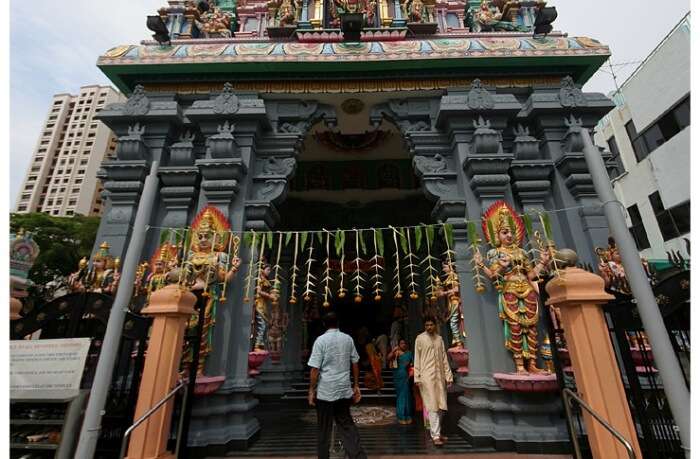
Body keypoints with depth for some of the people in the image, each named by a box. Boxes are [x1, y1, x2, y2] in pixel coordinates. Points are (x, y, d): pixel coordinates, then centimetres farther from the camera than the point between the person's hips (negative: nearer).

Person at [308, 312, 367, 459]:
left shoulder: (321, 340, -8)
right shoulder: (348, 338, 4)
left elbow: (315, 368, -11)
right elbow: (355, 363, 9)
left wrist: (311, 390, -2)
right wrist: (356, 385, 17)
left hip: (325, 391, -3)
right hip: (344, 389, 4)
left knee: (324, 428, 13)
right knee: (346, 424, 16)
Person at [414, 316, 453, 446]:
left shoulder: (439, 338, 10)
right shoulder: (420, 338, -2)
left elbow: (444, 358, 11)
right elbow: (417, 359, -3)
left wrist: (448, 376, 6)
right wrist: (417, 377, -8)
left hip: (440, 375, 5)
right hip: (427, 375, -5)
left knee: (440, 405, 9)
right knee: (432, 406, -6)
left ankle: (437, 432, 23)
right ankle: (435, 436, 0)